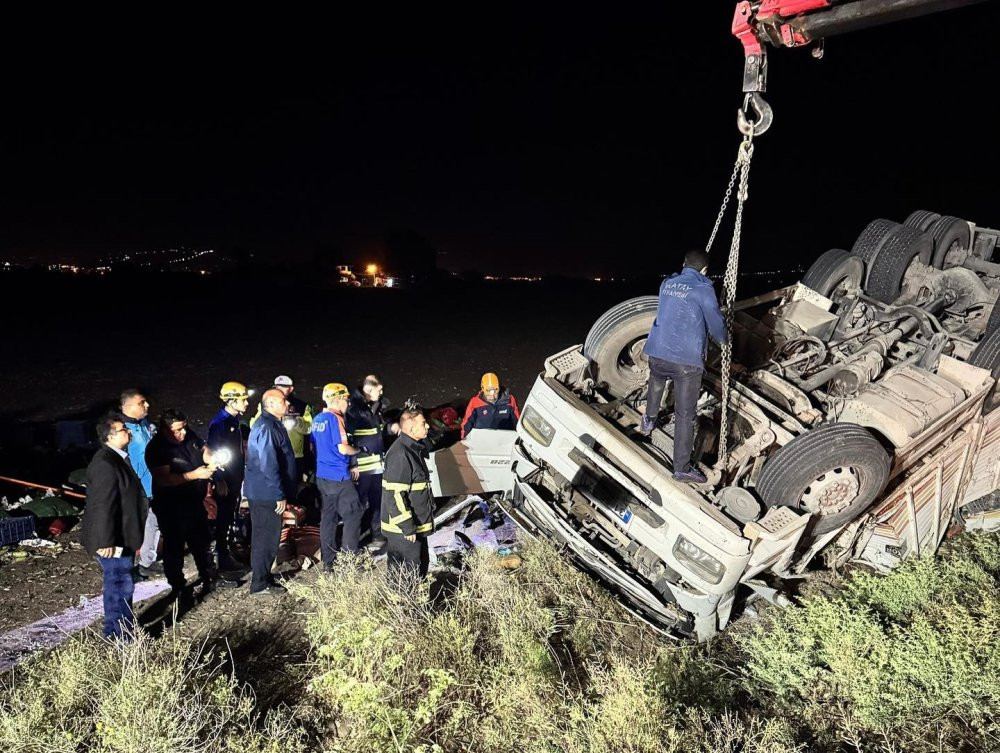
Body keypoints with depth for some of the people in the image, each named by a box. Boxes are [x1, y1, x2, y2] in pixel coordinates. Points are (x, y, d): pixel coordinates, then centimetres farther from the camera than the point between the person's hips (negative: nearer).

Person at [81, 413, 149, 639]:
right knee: (120, 586, -3)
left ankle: (122, 629, 31)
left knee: (120, 584, 19)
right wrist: (106, 542, -25)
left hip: (121, 537, 11)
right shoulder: (105, 464, -23)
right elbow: (103, 506, -25)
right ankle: (120, 636, 7)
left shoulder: (118, 458, 11)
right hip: (112, 541, -11)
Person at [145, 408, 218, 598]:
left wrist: (211, 459, -15)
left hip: (195, 502, 7)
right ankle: (178, 587, 25)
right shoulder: (156, 448, -23)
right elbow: (163, 479, -29)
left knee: (201, 541, 20)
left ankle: (208, 578, 36)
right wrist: (195, 474, -34)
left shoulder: (189, 436, -5)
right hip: (171, 508, -7)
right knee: (174, 547, 9)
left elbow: (204, 450, 9)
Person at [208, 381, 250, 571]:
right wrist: (220, 481, -21)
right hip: (224, 479, -9)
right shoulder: (219, 422, -20)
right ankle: (223, 556, 7)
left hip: (236, 476, 9)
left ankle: (223, 546, 30)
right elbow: (213, 452, -21)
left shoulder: (235, 420, 8)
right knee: (223, 516, -1)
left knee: (230, 514, 17)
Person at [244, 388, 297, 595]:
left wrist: (284, 492, 23)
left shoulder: (271, 425, 14)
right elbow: (268, 465, -25)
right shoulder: (266, 428, -20)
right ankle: (260, 584, 8)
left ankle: (263, 576, 29)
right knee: (267, 537, -2)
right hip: (267, 493, -10)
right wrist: (280, 495, -22)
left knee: (264, 536, 18)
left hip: (262, 492, 10)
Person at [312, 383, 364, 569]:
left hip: (322, 475, 8)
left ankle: (328, 561, 17)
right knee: (353, 514, 0)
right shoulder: (335, 419, -15)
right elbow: (343, 448, -19)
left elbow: (312, 447, 18)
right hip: (339, 477, -8)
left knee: (328, 516, 12)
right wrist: (357, 450, -2)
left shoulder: (317, 419, 10)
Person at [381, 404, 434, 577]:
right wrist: (407, 527, -23)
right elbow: (394, 494, -25)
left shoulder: (415, 448, 10)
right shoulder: (400, 454, -22)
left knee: (421, 569, 21)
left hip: (418, 525, 10)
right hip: (403, 530, -10)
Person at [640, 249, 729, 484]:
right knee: (685, 414, 2)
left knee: (655, 386, 36)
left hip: (657, 352, 5)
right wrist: (723, 339, 21)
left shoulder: (666, 283, 10)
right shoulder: (703, 289, -7)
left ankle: (648, 421, 57)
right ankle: (681, 468, 7)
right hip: (686, 359, -5)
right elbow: (715, 322, -2)